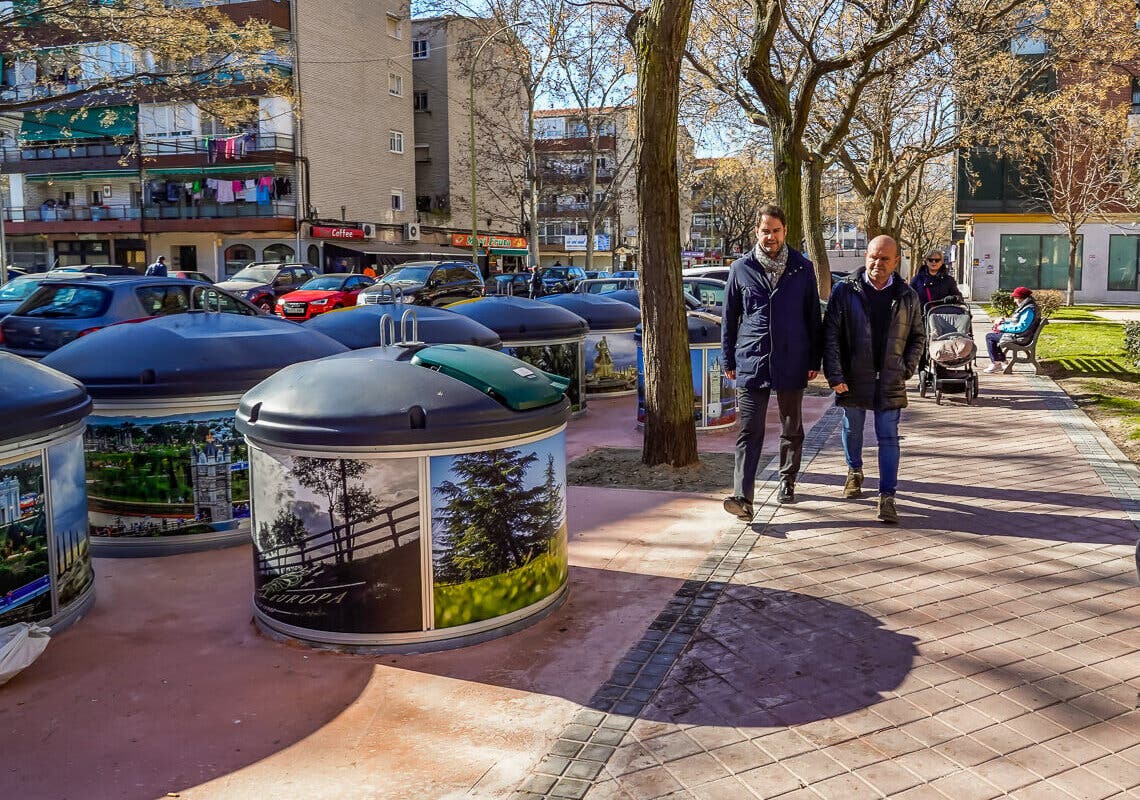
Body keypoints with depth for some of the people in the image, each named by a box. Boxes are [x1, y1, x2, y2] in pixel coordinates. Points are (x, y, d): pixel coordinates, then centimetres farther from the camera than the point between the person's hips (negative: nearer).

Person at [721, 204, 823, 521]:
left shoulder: (802, 268, 4)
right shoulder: (741, 268, 4)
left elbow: (813, 316, 8)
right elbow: (729, 317, 9)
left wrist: (815, 360, 4)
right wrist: (729, 361, 6)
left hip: (792, 363, 1)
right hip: (751, 362, -1)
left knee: (792, 429, 15)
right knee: (749, 432, -8)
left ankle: (787, 481, 34)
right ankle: (742, 497, -14)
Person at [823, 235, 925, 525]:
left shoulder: (907, 296, 3)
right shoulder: (845, 291, -5)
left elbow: (918, 337, 13)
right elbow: (831, 335, -7)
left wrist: (907, 368, 1)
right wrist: (834, 374, -13)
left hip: (890, 382, 0)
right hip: (852, 378, 0)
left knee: (888, 437, -2)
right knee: (852, 428, 17)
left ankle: (887, 497, 1)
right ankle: (854, 472, 43)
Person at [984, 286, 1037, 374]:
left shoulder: (1029, 310, -23)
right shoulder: (1025, 307, 11)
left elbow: (1021, 328, -27)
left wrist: (1004, 327, -18)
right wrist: (1004, 321, 8)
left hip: (1020, 338, -11)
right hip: (1016, 334, 11)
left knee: (989, 336, -7)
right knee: (993, 333, 20)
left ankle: (996, 364, -1)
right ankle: (1002, 361, 16)